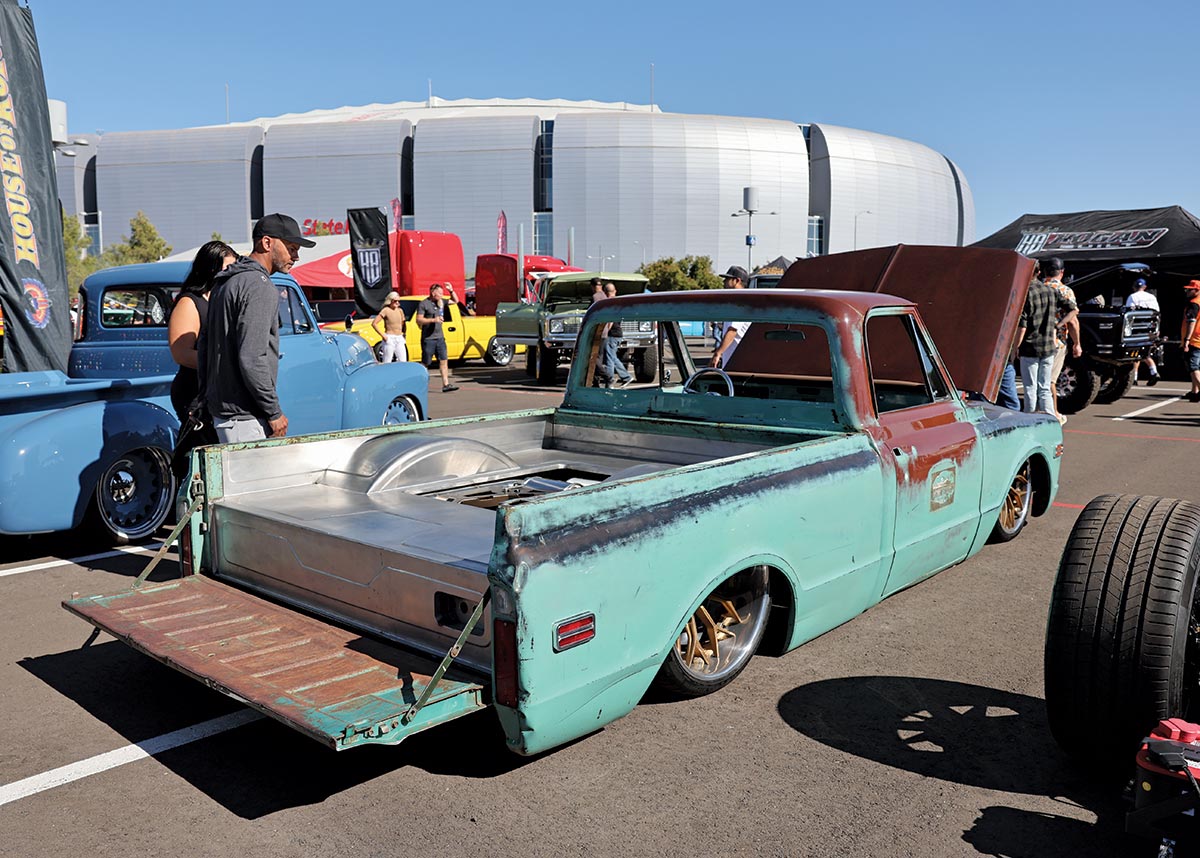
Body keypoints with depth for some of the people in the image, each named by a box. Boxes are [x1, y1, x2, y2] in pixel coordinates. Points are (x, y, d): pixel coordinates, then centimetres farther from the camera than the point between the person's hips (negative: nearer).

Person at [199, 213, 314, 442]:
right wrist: (274, 412, -16)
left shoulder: (223, 283, 17)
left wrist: (209, 398, 24)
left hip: (219, 409, 10)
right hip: (245, 415, -10)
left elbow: (204, 346, 21)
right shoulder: (259, 287, -15)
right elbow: (252, 359, -22)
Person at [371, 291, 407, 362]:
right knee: (386, 363, -4)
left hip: (400, 339, 6)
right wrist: (383, 335, -14)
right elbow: (374, 323, -12)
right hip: (390, 339, -6)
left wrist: (403, 333, 14)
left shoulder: (400, 311, 11)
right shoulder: (386, 310, -7)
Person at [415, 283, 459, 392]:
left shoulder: (441, 302, 11)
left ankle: (446, 385, -2)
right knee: (425, 363, 1)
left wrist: (451, 291, 5)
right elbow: (418, 320, -13)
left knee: (443, 361, 0)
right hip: (428, 338, -6)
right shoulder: (423, 304, -8)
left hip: (440, 337, 6)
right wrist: (433, 320, -21)